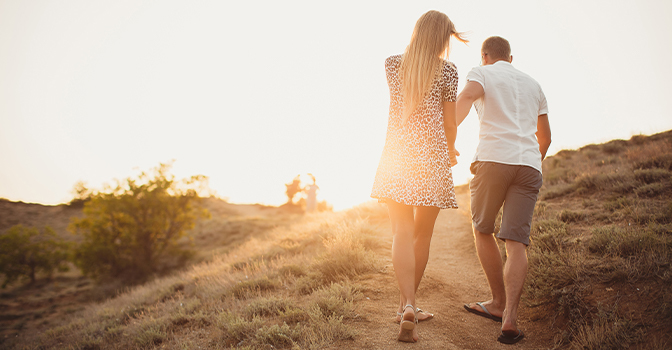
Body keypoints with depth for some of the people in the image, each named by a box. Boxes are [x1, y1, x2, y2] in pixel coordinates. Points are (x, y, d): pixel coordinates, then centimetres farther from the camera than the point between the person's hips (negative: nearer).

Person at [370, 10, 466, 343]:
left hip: (397, 154, 2)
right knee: (422, 233, 11)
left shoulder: (392, 63, 8)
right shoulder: (447, 70, 0)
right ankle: (407, 304, 21)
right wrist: (450, 150, 24)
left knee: (403, 233, -1)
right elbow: (450, 122, 4)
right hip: (432, 157, -2)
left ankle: (408, 305, -18)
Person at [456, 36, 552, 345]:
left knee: (482, 229, 15)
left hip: (493, 158, -4)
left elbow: (468, 96, -14)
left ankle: (499, 303, 19)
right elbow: (545, 137, 31)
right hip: (530, 165, 4)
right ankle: (509, 319, -17)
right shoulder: (532, 84, 28)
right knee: (516, 242, -3)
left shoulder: (481, 73, 12)